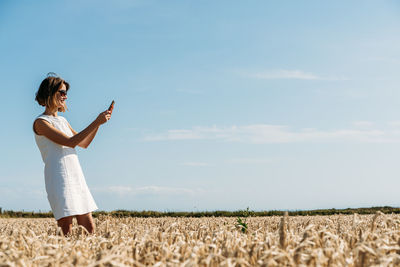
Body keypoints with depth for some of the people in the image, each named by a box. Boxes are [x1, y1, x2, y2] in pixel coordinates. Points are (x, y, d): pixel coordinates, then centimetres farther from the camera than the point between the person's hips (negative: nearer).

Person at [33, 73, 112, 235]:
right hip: (59, 178, -8)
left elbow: (84, 144, 26)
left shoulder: (62, 120, 21)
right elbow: (70, 142, -14)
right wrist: (96, 122, -12)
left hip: (77, 177, 8)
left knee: (89, 229, 3)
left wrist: (98, 123, 13)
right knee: (67, 230, -13)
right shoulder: (40, 122, -4)